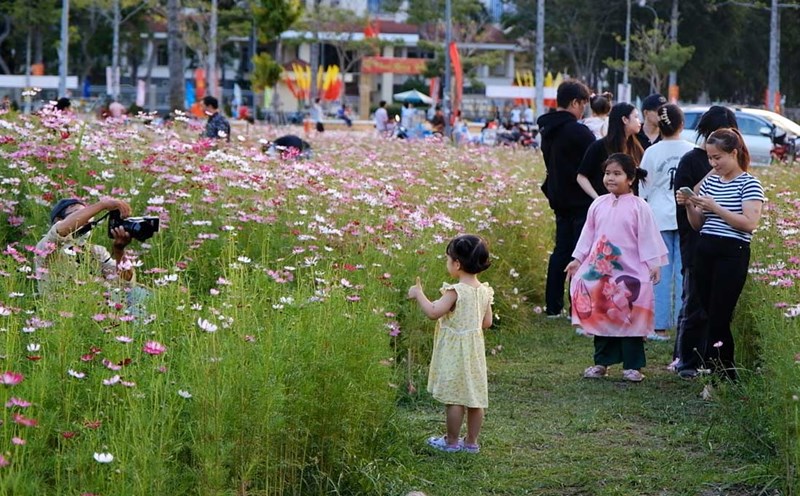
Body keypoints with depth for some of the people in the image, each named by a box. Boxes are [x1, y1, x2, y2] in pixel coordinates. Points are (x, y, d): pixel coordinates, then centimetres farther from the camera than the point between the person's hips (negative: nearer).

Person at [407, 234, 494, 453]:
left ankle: (452, 441, 11)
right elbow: (487, 322, 7)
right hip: (475, 349, 7)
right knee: (475, 396, 11)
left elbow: (433, 312, -22)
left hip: (454, 351, -7)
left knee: (454, 397, 3)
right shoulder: (484, 291, 1)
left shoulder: (455, 291, -20)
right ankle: (471, 441, 20)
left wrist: (418, 294, -9)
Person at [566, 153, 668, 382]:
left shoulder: (639, 207, -7)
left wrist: (654, 264, -8)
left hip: (629, 273, -4)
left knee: (630, 318, 0)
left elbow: (648, 237, -5)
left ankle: (632, 366, 8)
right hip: (600, 271, 4)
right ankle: (601, 362, 18)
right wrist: (578, 259, 10)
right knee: (601, 317, 9)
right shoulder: (598, 205, 5)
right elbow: (588, 234, 12)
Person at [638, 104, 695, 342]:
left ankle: (660, 326, 3)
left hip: (659, 218, 0)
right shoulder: (691, 151, -3)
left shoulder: (651, 153, -5)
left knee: (661, 271, 3)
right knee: (684, 271, 4)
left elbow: (644, 190, 2)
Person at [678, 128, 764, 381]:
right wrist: (689, 206, -2)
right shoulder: (710, 181, 14)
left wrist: (715, 207, -18)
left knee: (718, 319, -8)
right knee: (712, 316, 7)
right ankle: (730, 377, 14)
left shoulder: (749, 184, -5)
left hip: (732, 254, -7)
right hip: (705, 252, 7)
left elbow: (750, 223, -17)